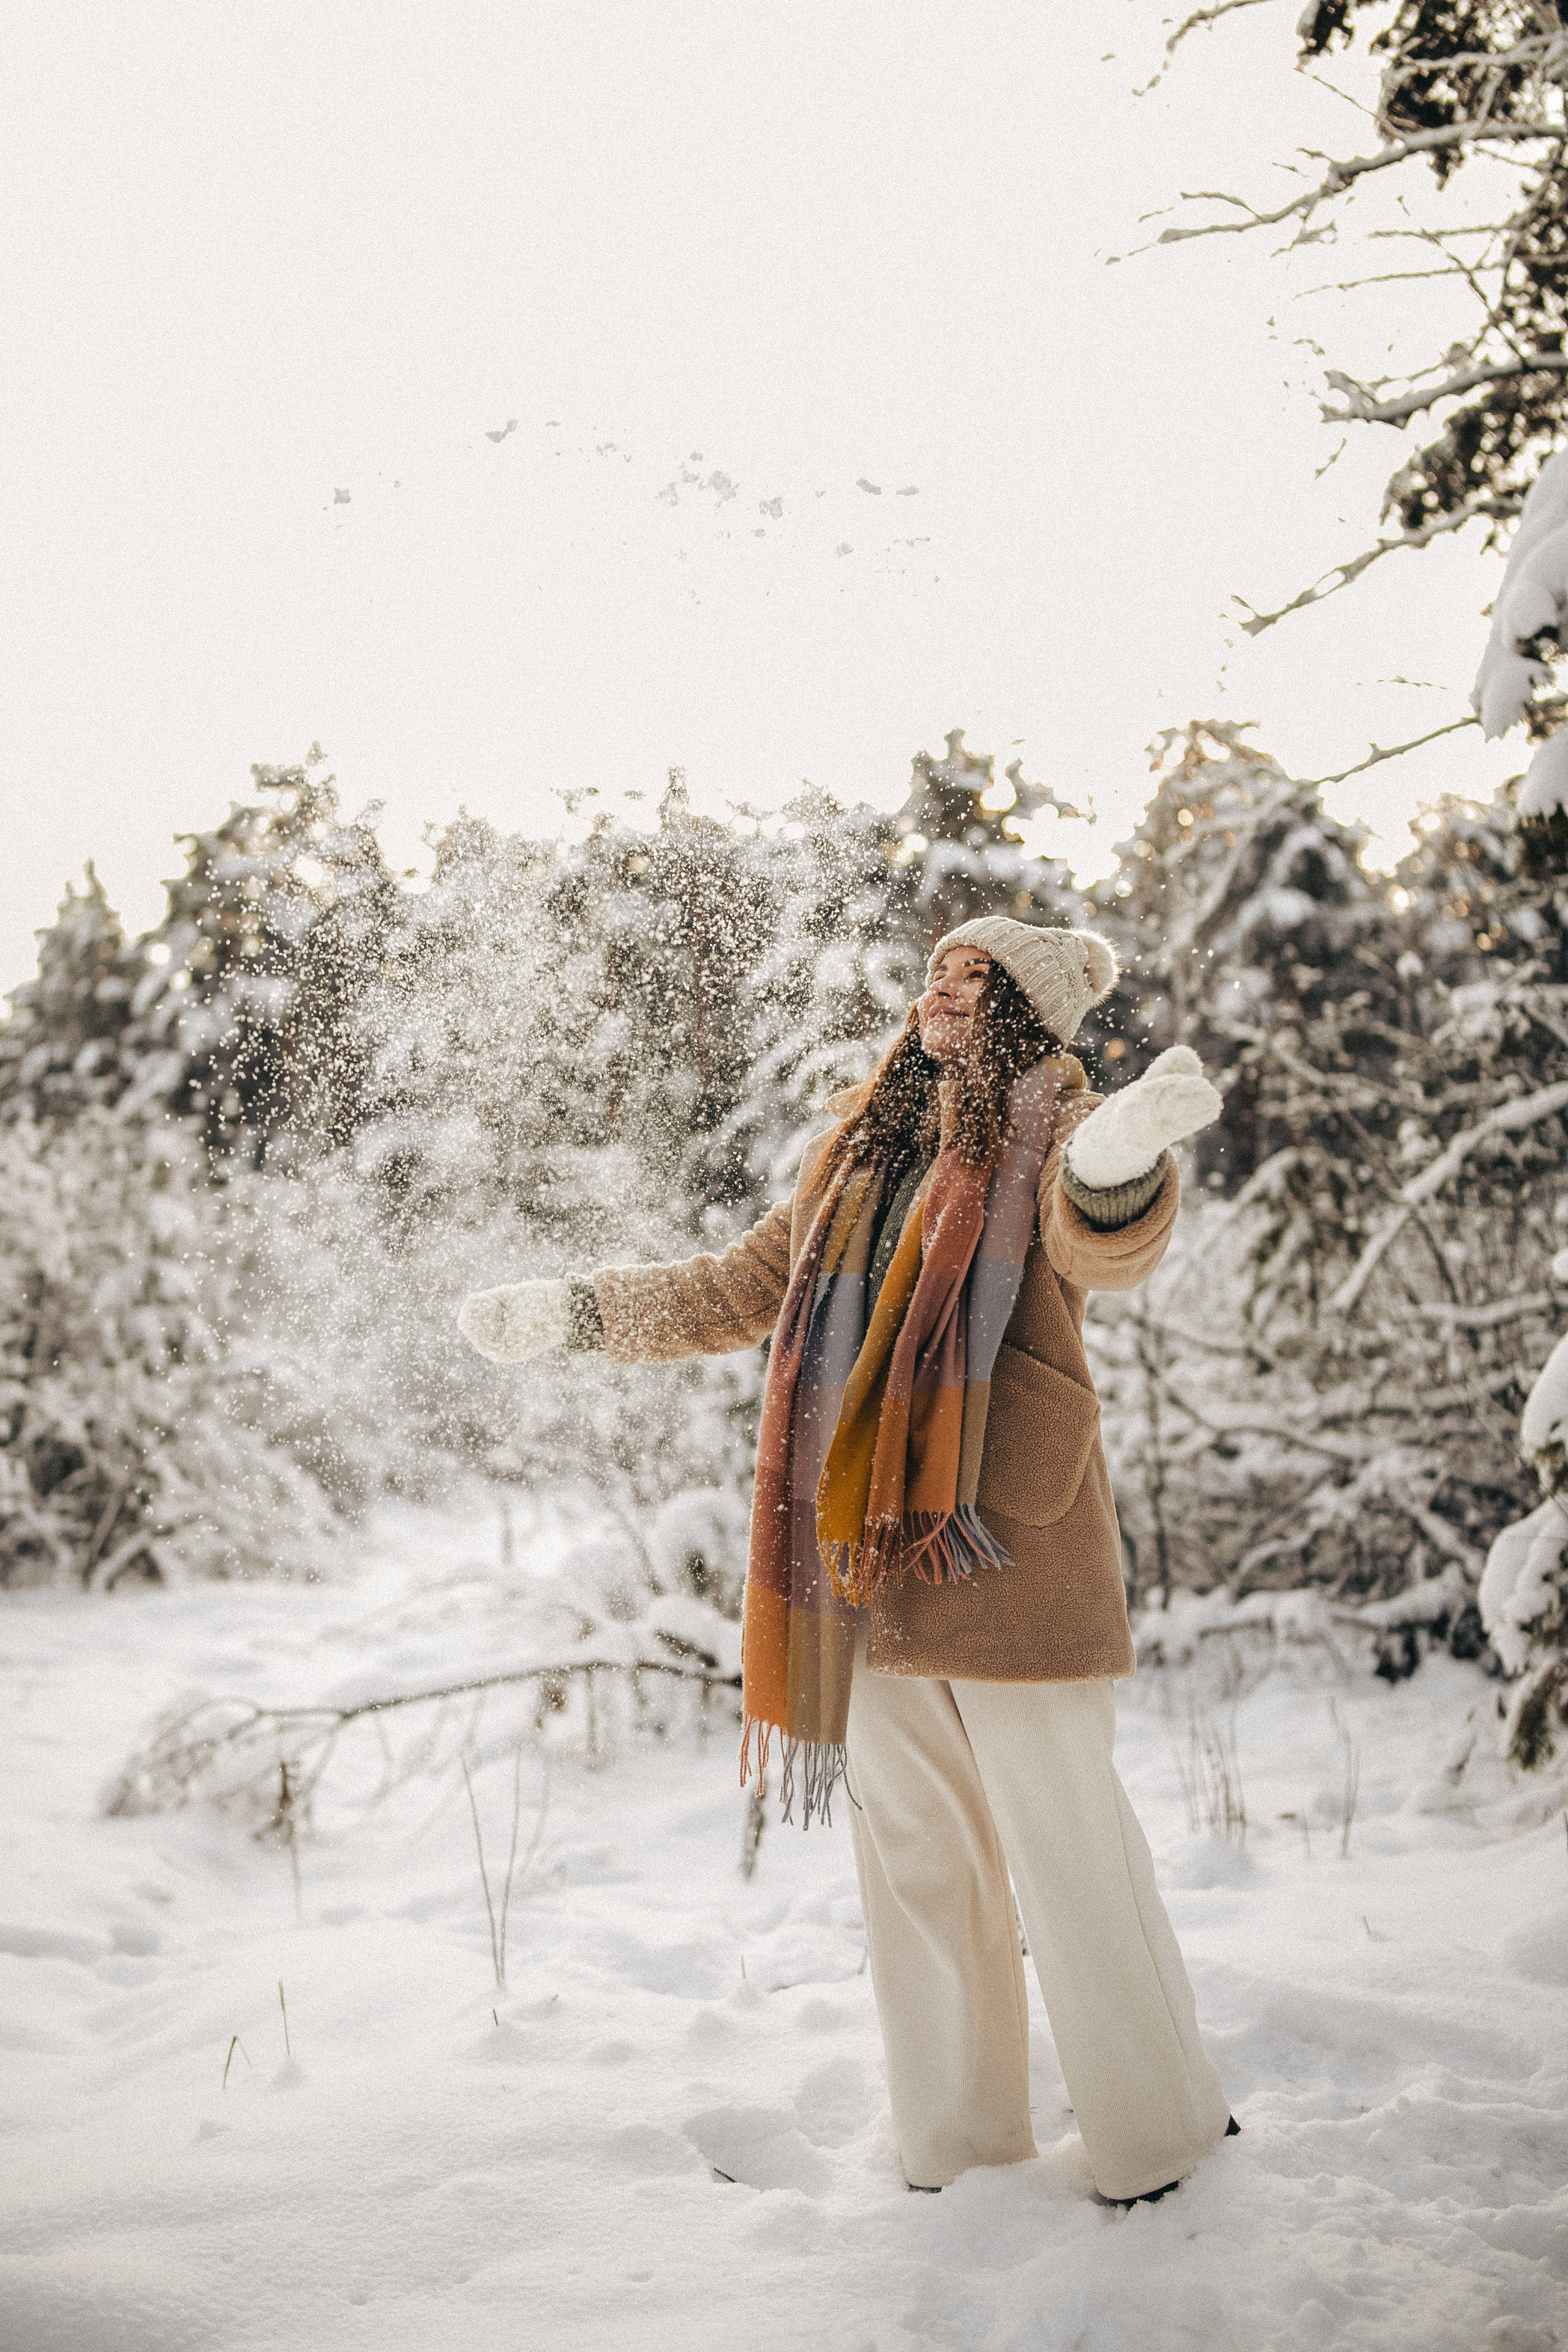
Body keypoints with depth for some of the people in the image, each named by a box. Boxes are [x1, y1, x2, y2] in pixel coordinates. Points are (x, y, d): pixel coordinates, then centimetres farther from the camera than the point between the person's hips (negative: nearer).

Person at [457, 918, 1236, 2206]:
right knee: (914, 1857, 14)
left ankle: (1156, 2132, 19)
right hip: (872, 1571, 7)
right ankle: (959, 2140, 29)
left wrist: (1117, 1162, -49)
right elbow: (734, 1292, 29)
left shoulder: (1051, 1131, -2)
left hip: (1005, 1557, -6)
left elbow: (1108, 1242, -26)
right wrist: (573, 1309, 28)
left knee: (1070, 1850, 0)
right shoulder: (864, 1154, 18)